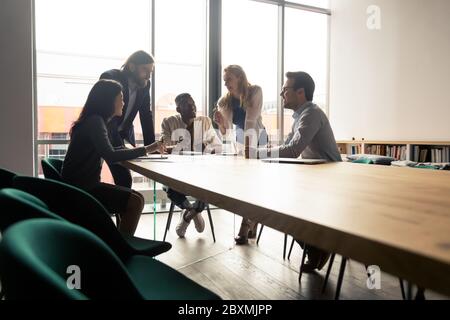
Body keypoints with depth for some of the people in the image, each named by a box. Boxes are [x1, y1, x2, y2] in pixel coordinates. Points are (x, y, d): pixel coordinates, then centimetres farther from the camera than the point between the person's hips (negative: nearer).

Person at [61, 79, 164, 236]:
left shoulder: (95, 120, 14)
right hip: (79, 189, -9)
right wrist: (146, 149, -21)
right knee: (135, 201, -16)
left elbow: (107, 152, 18)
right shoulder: (95, 121, -16)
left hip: (85, 184, 9)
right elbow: (111, 156, -27)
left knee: (135, 197, 8)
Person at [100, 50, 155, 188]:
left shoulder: (144, 84, -5)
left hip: (124, 135, 5)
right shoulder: (109, 78, -23)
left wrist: (150, 146, -11)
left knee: (125, 180, -2)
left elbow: (146, 116, -3)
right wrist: (120, 146, -40)